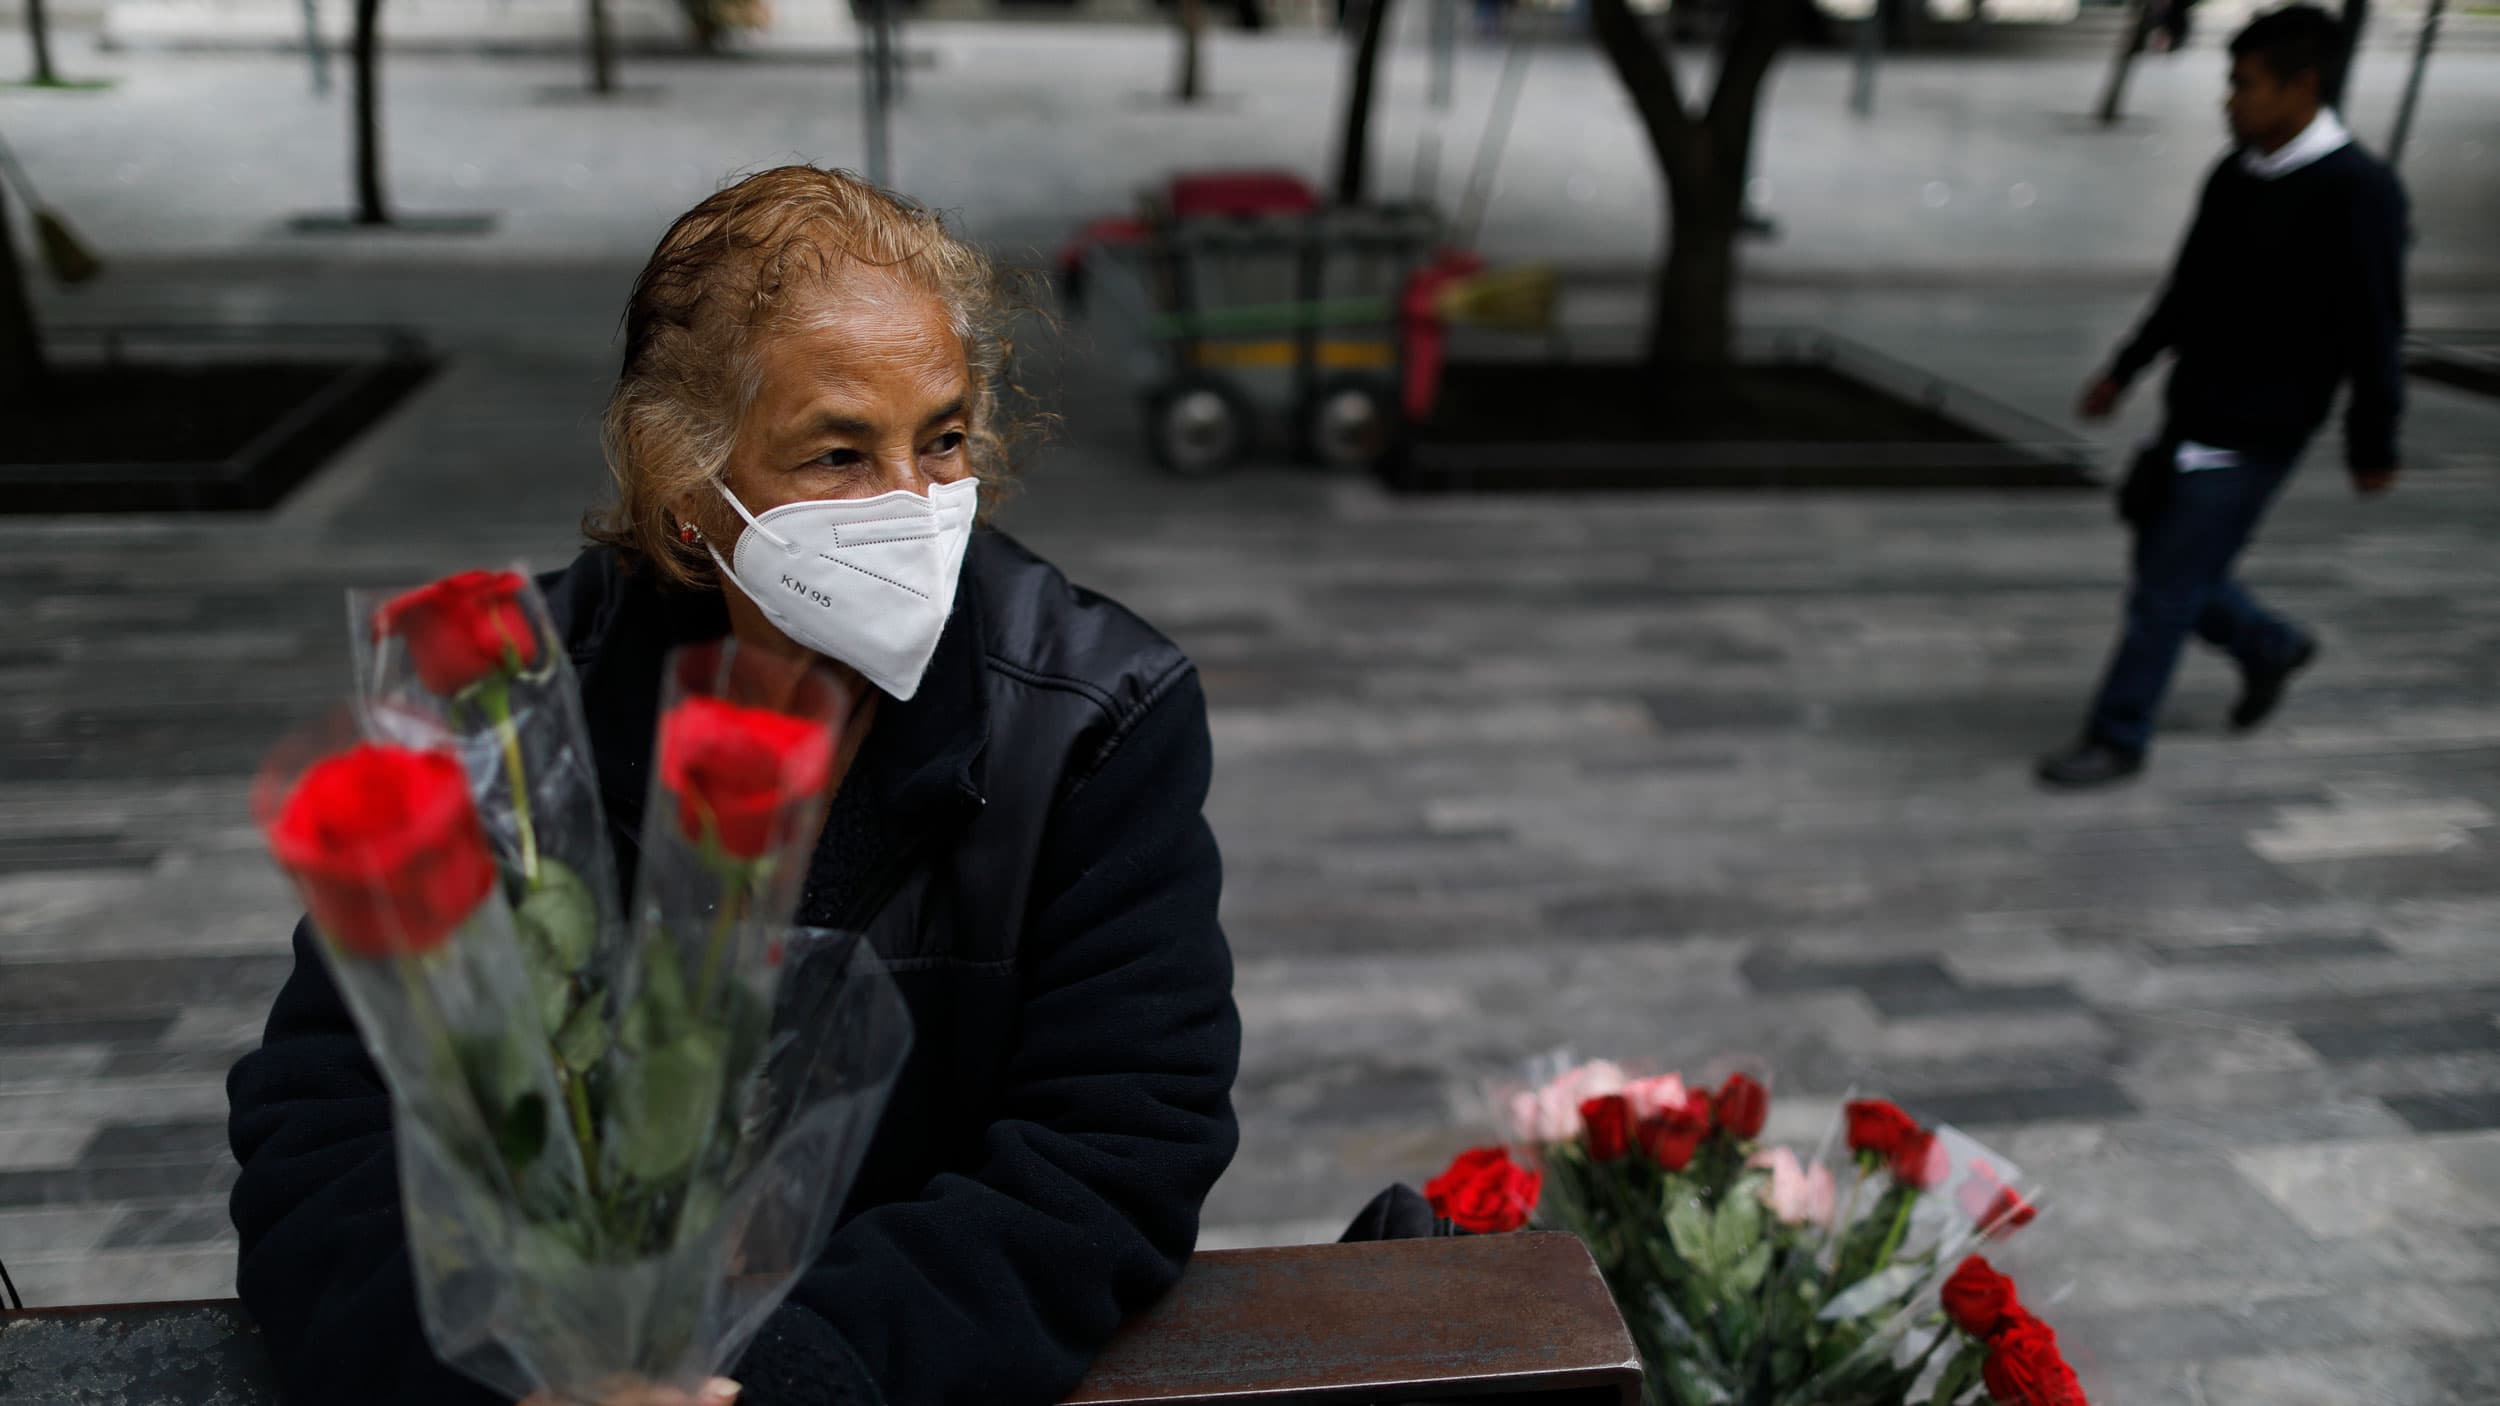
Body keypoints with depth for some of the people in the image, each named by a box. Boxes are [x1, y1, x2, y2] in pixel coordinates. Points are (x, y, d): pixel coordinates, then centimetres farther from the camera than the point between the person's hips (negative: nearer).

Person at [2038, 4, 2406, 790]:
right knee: (2164, 557, 16)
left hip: (2256, 433, -7)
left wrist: (2372, 445, -10)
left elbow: (2373, 331, -13)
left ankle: (2117, 740, 10)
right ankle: (2271, 648, 41)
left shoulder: (2357, 191, -16)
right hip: (2195, 412, 7)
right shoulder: (2237, 173, 6)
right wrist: (2126, 370, 21)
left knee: (2167, 588, -4)